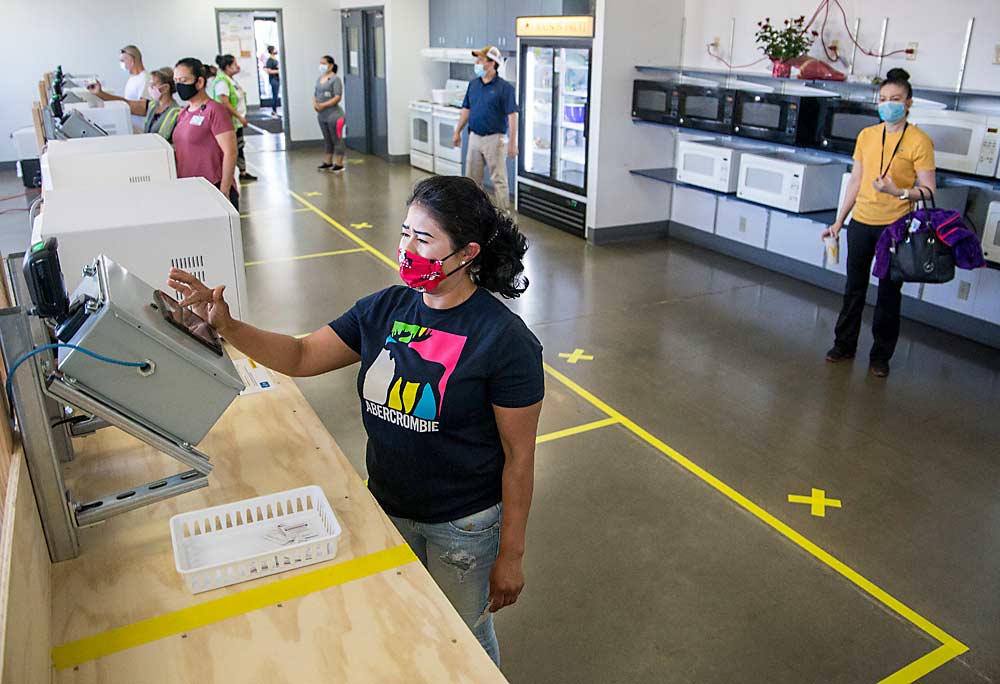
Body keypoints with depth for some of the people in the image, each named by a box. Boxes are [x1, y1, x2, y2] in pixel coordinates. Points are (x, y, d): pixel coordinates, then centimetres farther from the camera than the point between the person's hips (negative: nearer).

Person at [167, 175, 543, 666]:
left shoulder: (505, 341, -22)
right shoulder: (385, 309, -6)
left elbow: (519, 456, -16)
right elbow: (302, 357, -1)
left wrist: (511, 555, -10)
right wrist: (225, 325, -16)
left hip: (464, 525, -5)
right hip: (388, 507, 5)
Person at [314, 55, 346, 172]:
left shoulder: (335, 79, -11)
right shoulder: (319, 78, 12)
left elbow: (338, 97, -18)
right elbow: (315, 94, 16)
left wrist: (323, 105, -21)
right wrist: (315, 103, -6)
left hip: (333, 114, -7)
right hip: (322, 115, 8)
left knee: (337, 139, -1)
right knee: (327, 139, 15)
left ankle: (339, 164, 4)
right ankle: (328, 162, 23)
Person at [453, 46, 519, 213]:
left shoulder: (504, 87, -11)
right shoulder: (473, 84, 7)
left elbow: (512, 115, -14)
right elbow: (466, 109, 15)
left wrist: (512, 143, -19)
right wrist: (457, 132, 14)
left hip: (494, 139, -6)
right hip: (474, 137, 6)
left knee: (498, 179, -1)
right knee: (471, 177, 13)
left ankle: (504, 213, 7)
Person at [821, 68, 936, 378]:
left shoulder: (919, 141, -7)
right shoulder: (866, 135, 6)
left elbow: (929, 190, -8)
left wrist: (899, 192, -27)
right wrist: (839, 221, 12)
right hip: (861, 223, 4)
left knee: (889, 294, 5)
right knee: (854, 288, 13)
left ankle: (880, 356, 17)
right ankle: (844, 344, 26)